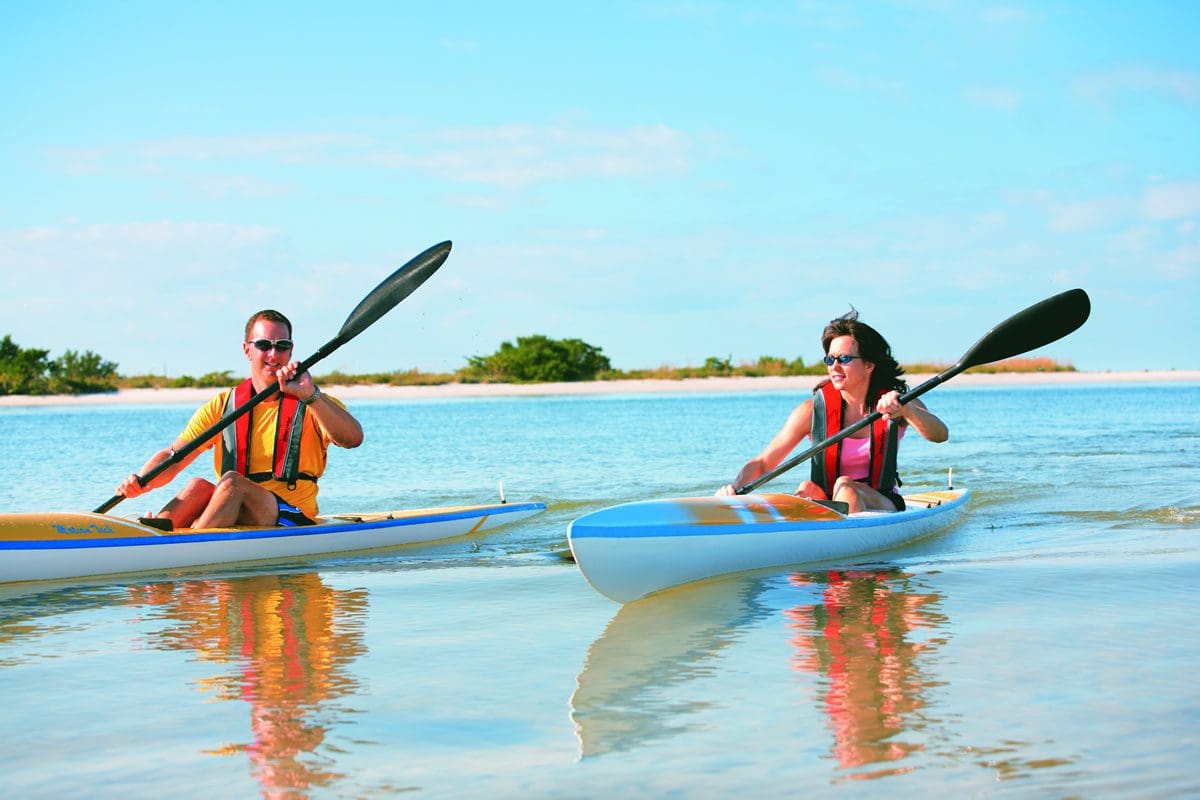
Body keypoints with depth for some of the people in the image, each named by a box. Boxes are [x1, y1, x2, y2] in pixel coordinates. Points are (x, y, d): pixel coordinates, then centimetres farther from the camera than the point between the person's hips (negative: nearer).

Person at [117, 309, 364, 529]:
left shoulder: (313, 404, 3)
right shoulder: (222, 406, 11)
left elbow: (353, 438, -18)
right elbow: (172, 456, 2)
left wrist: (310, 395, -29)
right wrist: (142, 482, -19)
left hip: (292, 522, -3)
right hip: (234, 517, 3)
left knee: (232, 482, -30)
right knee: (199, 486, -27)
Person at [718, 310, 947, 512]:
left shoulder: (895, 403, -4)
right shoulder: (813, 410, -4)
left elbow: (940, 434, -23)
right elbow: (762, 464, -6)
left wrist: (905, 409, -41)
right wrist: (736, 486, -27)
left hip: (883, 506, -1)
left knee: (845, 487, -33)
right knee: (808, 490, -31)